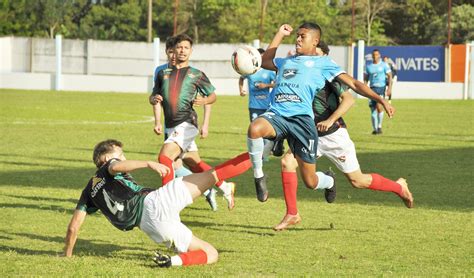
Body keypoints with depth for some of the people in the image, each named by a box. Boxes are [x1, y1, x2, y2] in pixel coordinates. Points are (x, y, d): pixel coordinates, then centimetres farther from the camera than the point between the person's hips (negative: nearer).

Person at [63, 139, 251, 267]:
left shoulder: (90, 191, 27)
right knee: (215, 174, -1)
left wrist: (68, 254, 30)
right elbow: (117, 166, -13)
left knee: (211, 254, 9)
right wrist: (149, 164, -22)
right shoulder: (108, 167, 14)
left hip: (149, 225, 5)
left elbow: (73, 226, 20)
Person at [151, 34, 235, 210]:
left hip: (187, 124, -5)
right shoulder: (163, 73, 14)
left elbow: (213, 96, 13)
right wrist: (157, 123, 5)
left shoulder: (197, 75, 5)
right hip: (171, 126, 5)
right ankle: (225, 188, 28)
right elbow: (156, 99, 16)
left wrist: (205, 100, -9)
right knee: (194, 163, 11)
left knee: (165, 156, -22)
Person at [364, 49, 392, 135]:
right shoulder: (368, 66, 13)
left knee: (379, 106, -21)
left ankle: (379, 127, -10)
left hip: (381, 87, -4)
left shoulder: (384, 65, 4)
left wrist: (389, 88, -8)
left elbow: (389, 76, 2)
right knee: (373, 109, 1)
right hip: (372, 88, 4)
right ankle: (375, 129, 9)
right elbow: (366, 78, 17)